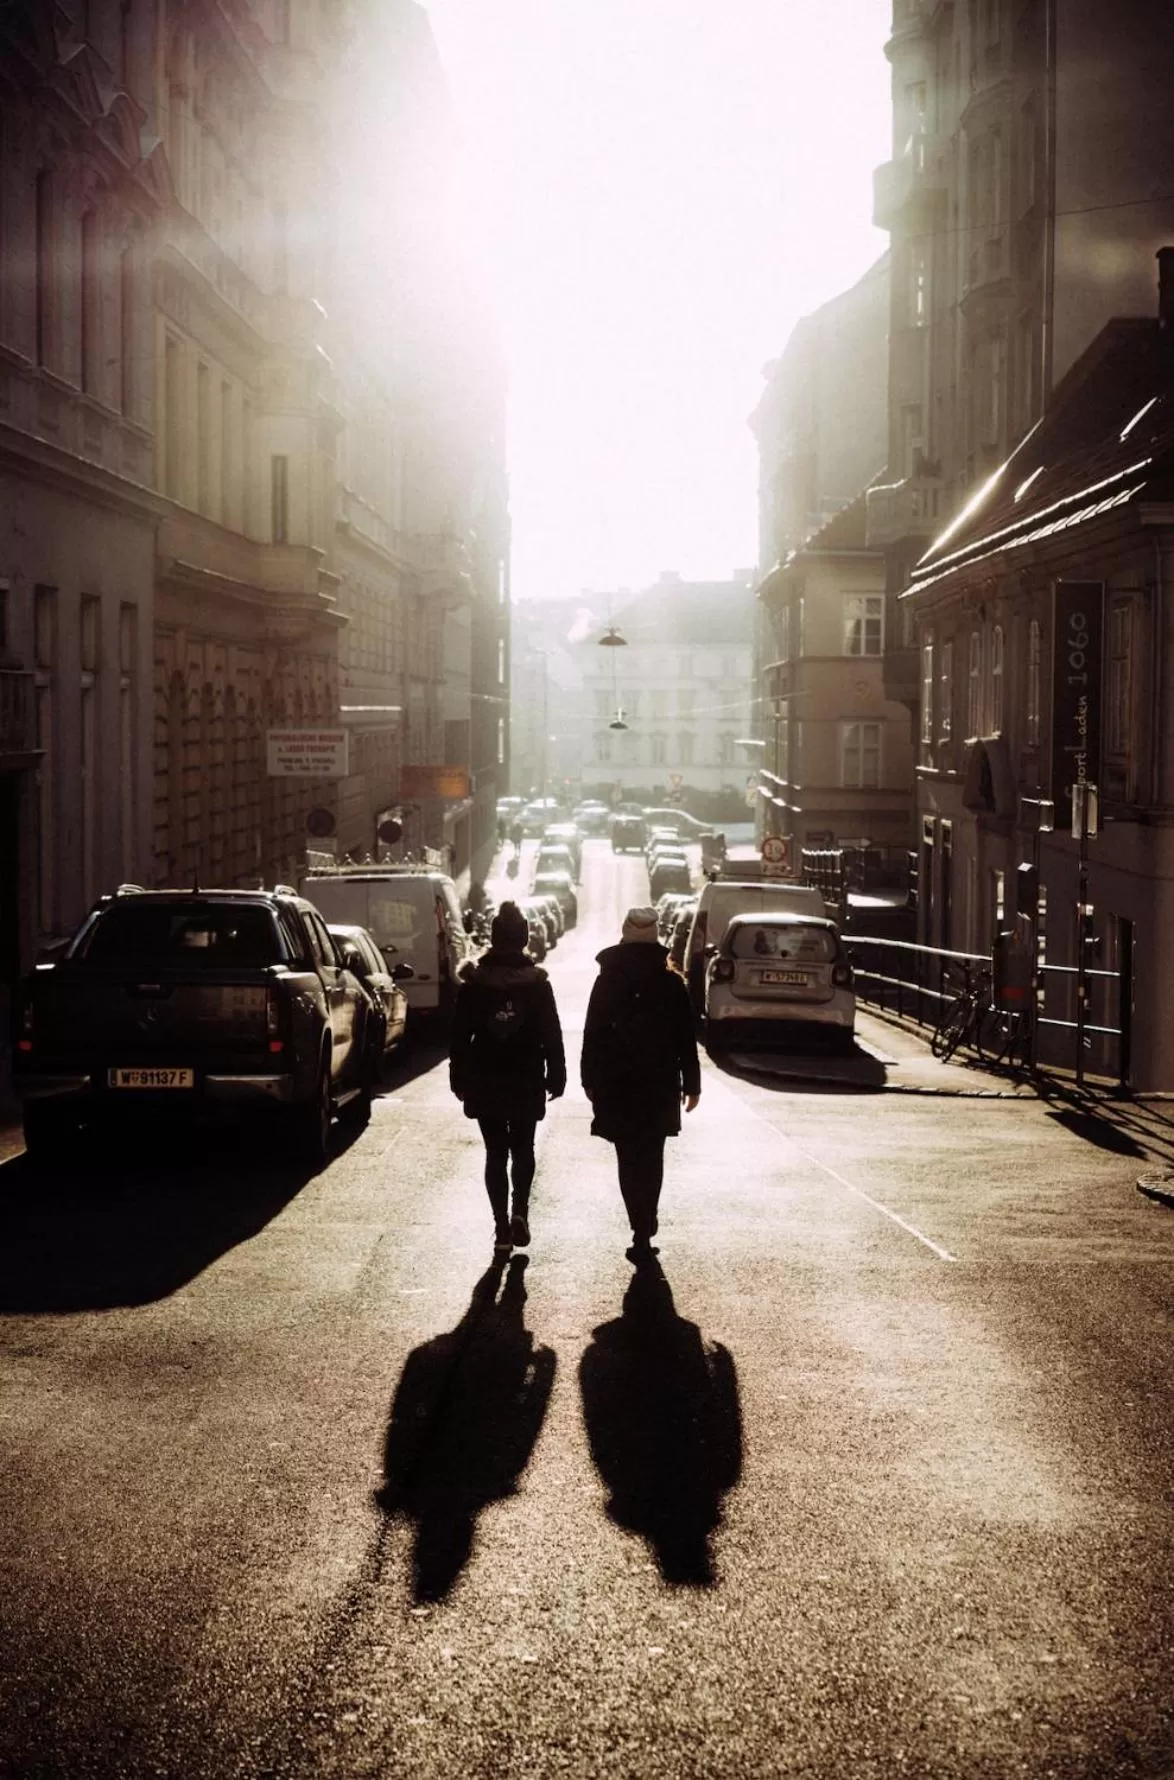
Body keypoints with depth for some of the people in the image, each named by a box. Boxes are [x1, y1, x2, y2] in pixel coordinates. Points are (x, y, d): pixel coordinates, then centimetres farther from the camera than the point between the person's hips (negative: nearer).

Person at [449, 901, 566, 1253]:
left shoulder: (474, 983, -5)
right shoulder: (538, 983, -6)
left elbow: (460, 1036, -1)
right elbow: (552, 1036, -3)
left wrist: (459, 1078, 6)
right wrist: (555, 1076, 5)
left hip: (485, 1083, 0)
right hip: (526, 1083, 0)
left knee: (495, 1154, 7)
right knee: (523, 1150, 15)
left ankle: (502, 1226, 2)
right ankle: (519, 1212, -5)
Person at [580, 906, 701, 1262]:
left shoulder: (607, 982, -3)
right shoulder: (672, 984, -2)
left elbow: (592, 1036, -1)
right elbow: (686, 1039, 1)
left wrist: (590, 1081, 7)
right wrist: (691, 1083, 7)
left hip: (616, 1086, -1)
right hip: (660, 1085, 1)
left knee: (629, 1160, 2)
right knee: (652, 1158, 12)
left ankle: (642, 1230, -7)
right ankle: (645, 1228, 10)